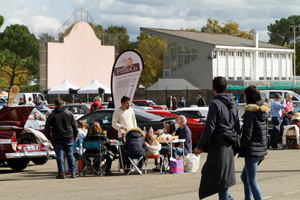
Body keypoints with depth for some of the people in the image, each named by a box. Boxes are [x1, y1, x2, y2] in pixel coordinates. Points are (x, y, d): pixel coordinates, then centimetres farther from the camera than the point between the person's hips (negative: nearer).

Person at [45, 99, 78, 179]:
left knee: (59, 156, 1)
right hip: (68, 138, 3)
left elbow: (47, 128, -1)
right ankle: (72, 172, 7)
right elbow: (74, 125, 9)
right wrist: (75, 135, 17)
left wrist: (49, 138, 10)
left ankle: (61, 173, -3)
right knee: (70, 155, 9)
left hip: (57, 139, -3)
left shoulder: (51, 116, -4)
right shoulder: (69, 113, 5)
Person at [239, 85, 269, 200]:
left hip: (252, 151, -9)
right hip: (261, 150, 9)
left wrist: (239, 149, -8)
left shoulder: (249, 113, -16)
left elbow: (247, 136, -18)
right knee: (244, 177, 21)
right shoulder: (264, 111, 9)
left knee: (252, 181, -4)